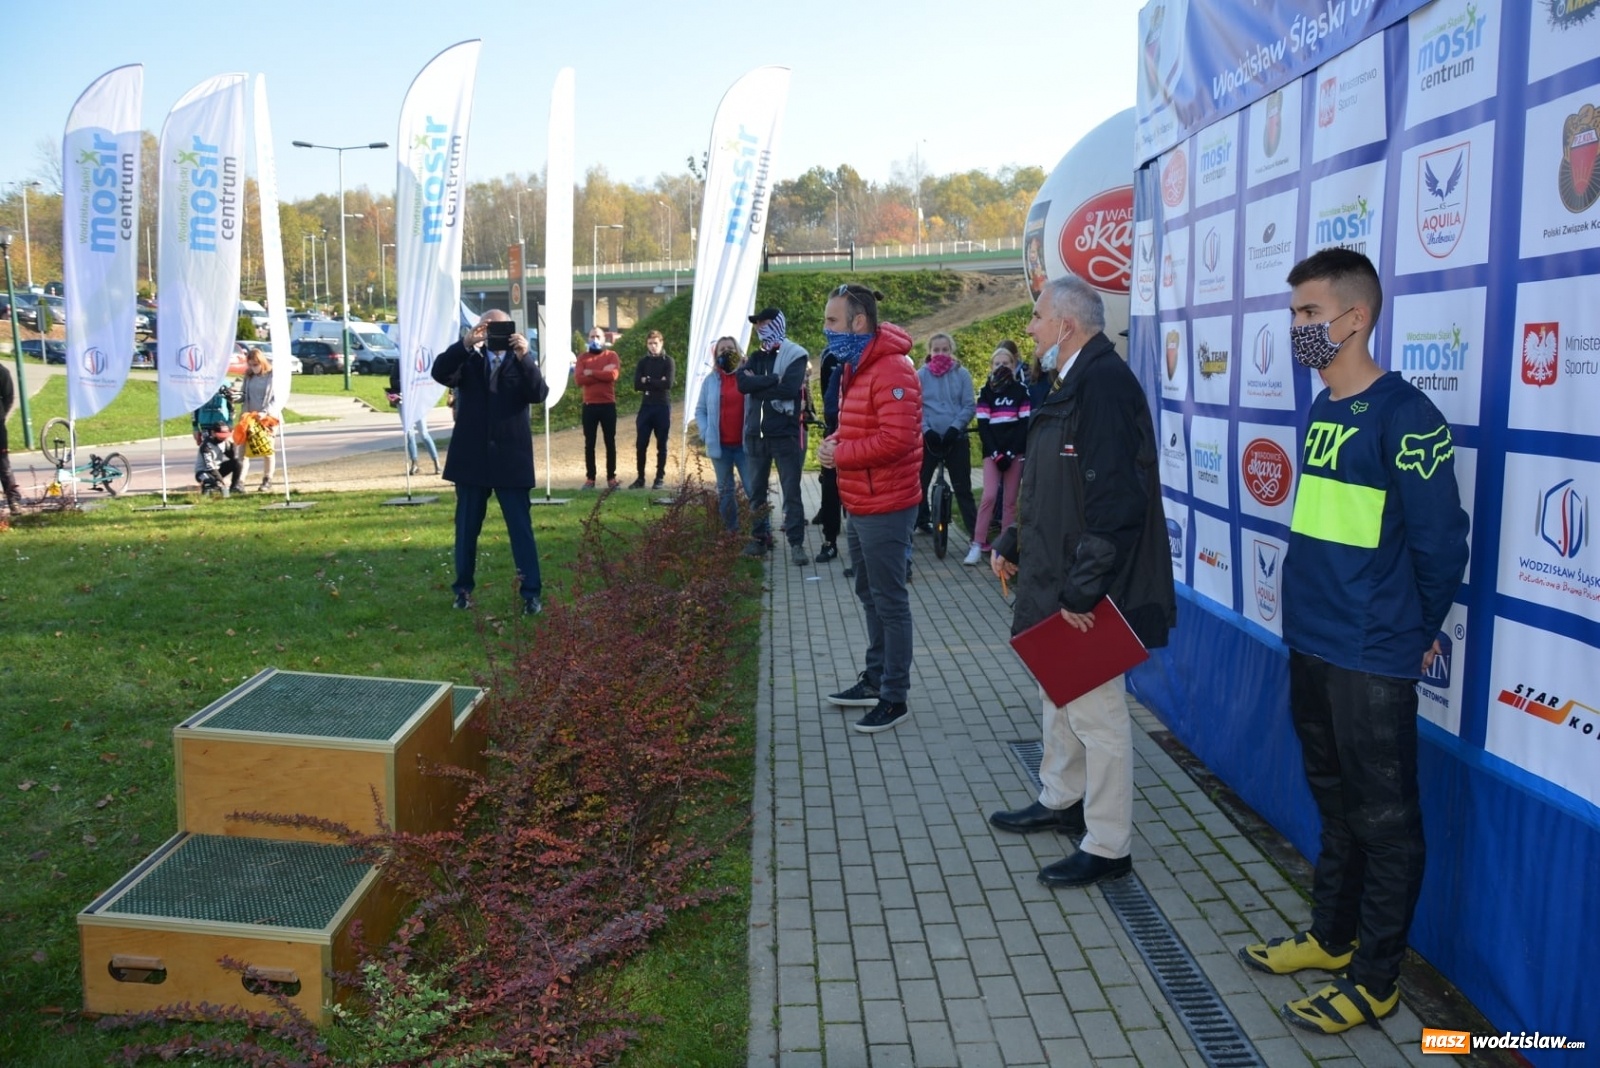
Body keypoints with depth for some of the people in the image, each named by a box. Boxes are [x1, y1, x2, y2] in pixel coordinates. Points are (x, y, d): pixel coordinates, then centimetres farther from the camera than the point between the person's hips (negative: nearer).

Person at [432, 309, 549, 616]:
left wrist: (523, 357, -23)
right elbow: (439, 372, -11)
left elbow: (539, 394, -11)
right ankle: (463, 588, 23)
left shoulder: (522, 361, 6)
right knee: (467, 527, 10)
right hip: (471, 457, 1)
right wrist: (465, 344, -24)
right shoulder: (468, 360, 7)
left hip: (511, 458, -1)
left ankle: (531, 593, 3)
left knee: (521, 527, 0)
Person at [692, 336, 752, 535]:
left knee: (754, 488, -3)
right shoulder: (711, 380, 5)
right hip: (720, 445, 3)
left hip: (745, 444, -3)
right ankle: (732, 531, 21)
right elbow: (700, 410, 9)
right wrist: (705, 434, -4)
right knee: (725, 490, 11)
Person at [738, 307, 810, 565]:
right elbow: (742, 383, -6)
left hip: (785, 433, -5)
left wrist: (757, 384, -11)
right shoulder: (756, 357, 12)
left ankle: (796, 542, 2)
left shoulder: (795, 356, -4)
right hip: (756, 432, 5)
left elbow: (789, 388, -20)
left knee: (791, 490, -3)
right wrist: (773, 379, -16)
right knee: (757, 489, 11)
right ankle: (760, 537, 22)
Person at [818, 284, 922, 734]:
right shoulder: (853, 367, 13)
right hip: (860, 505, 10)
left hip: (885, 507, -10)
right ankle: (874, 680, 32)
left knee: (890, 602, -2)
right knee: (870, 596, 19)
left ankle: (894, 698, 8)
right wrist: (833, 442, 2)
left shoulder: (892, 370, -20)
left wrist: (840, 454, -18)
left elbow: (896, 438, -28)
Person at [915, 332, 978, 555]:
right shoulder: (920, 375, 0)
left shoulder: (962, 374, -1)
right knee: (919, 484, 10)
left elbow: (969, 406, -2)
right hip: (928, 438, 1)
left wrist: (955, 427, -15)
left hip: (956, 438, -1)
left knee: (963, 489, -2)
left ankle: (976, 540, -2)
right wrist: (926, 429, -15)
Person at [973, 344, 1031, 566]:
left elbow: (1025, 423, -1)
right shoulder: (985, 392, 6)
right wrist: (995, 453, -11)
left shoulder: (1021, 390, 5)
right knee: (989, 496, -12)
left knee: (1010, 500, 2)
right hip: (992, 452, 0)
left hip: (1015, 452, 0)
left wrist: (1010, 453, -10)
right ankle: (978, 545, -8)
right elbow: (983, 426, 0)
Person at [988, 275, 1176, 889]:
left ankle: (1108, 848, 13)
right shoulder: (1071, 383, 13)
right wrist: (1013, 544, 16)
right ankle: (1061, 801, 41)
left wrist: (1081, 590, -26)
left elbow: (1115, 499, -28)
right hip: (1058, 582, 11)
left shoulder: (1105, 384, -21)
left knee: (1096, 711, 0)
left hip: (1088, 595, -11)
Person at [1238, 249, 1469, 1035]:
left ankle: (1376, 979, 20)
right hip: (1309, 645, 8)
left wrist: (1416, 632, -3)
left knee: (1384, 818, 7)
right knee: (1334, 800, 21)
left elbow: (1441, 542, -14)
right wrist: (1315, 613, 13)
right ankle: (1331, 935, 37)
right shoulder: (1321, 411, 8)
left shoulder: (1403, 417, -16)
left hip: (1372, 658, -8)